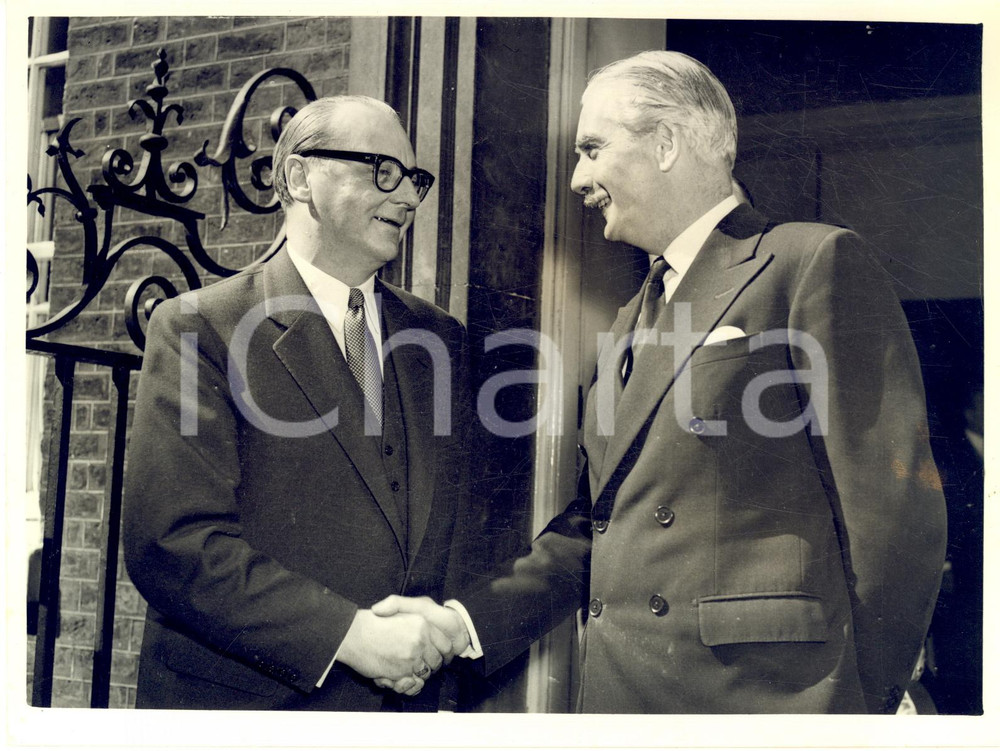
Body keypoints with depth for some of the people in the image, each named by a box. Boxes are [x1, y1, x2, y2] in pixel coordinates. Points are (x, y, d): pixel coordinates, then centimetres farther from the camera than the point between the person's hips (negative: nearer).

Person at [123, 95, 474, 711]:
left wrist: (440, 631, -8)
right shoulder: (199, 328, -9)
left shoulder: (441, 339, 6)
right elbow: (172, 543, -16)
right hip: (240, 700, -4)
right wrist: (348, 634, -21)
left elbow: (466, 523, 10)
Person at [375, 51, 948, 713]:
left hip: (768, 686, -7)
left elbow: (895, 508, -12)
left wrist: (872, 703, -14)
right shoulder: (632, 322, 18)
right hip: (621, 687, 7)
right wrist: (471, 621, 5)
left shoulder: (819, 262, -7)